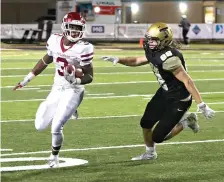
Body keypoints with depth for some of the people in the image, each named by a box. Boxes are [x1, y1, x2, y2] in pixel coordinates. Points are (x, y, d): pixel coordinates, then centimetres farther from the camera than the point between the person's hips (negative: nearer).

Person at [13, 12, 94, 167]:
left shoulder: (83, 49, -19)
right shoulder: (55, 41, -5)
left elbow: (89, 76, -12)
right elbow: (45, 61, 13)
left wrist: (76, 80, -33)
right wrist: (27, 79, 18)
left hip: (72, 92, -6)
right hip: (57, 90, 6)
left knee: (56, 127, -14)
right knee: (40, 126, 6)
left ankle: (54, 157, 15)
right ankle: (66, 111, 30)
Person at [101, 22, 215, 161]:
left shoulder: (169, 58, -31)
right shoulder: (155, 53, -2)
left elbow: (187, 81, -29)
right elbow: (137, 61, 16)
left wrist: (201, 105, -29)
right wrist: (118, 60, -1)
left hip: (178, 100, -9)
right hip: (164, 93, 9)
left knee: (158, 136, -4)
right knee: (146, 123, 14)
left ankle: (186, 122, 16)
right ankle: (150, 153, 38)